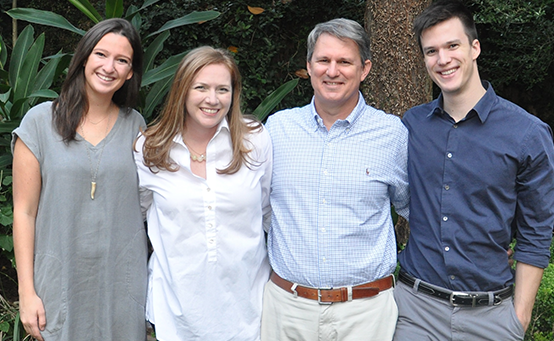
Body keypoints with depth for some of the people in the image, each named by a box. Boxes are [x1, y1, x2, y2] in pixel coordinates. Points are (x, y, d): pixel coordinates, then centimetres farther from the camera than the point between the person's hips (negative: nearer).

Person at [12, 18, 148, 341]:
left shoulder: (135, 125, 4)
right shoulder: (41, 121, -4)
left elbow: (142, 202, 9)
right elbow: (24, 211, -4)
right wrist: (26, 291, -6)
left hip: (124, 280, 2)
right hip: (61, 281, -2)